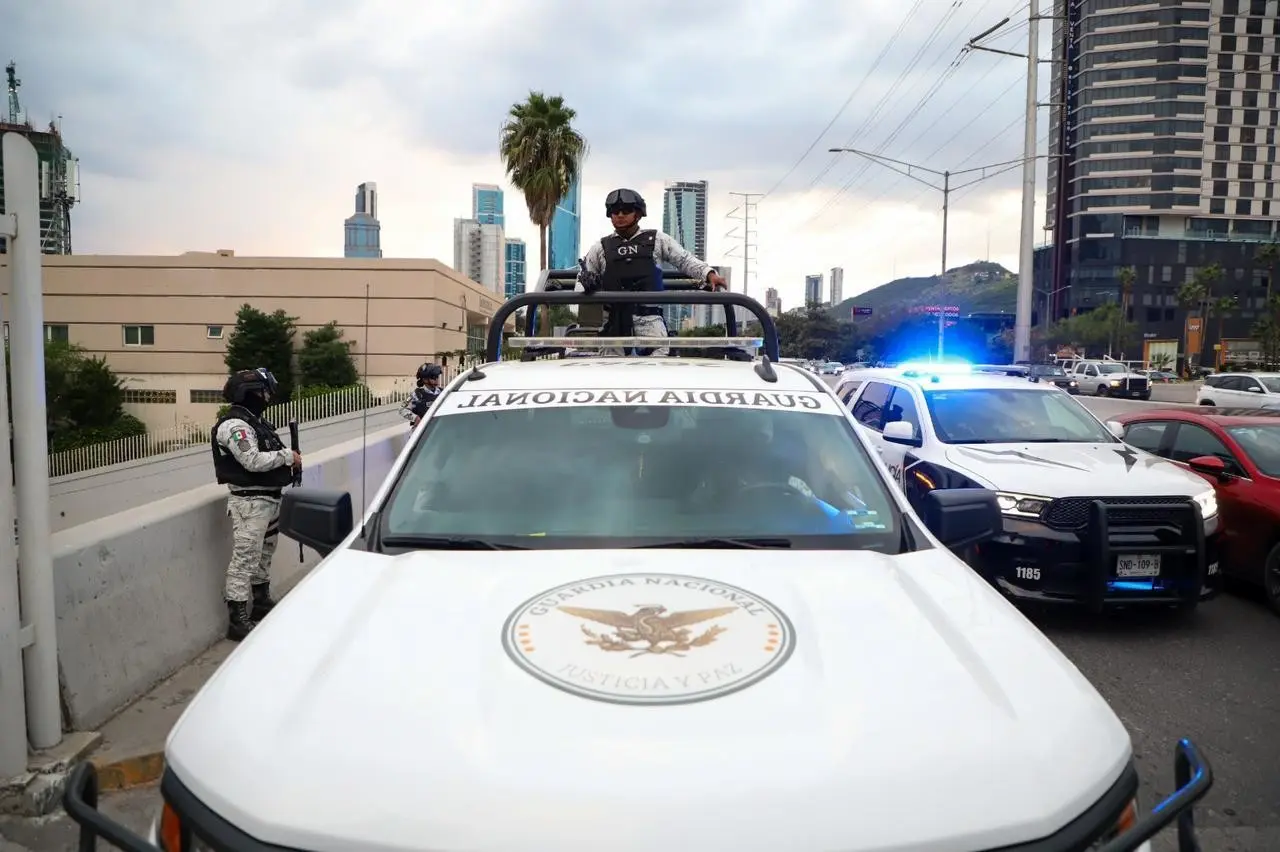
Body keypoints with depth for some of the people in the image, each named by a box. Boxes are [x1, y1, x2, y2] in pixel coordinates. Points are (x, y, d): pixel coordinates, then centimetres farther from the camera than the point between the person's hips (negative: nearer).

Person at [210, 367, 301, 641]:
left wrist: (289, 459, 4)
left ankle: (261, 602, 37)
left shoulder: (255, 421, 15)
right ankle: (237, 619, -7)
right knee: (245, 558, -9)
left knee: (264, 553, 22)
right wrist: (288, 456, -16)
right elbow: (253, 461, -25)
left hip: (269, 497, 11)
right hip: (249, 500, -11)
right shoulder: (235, 425, -16)